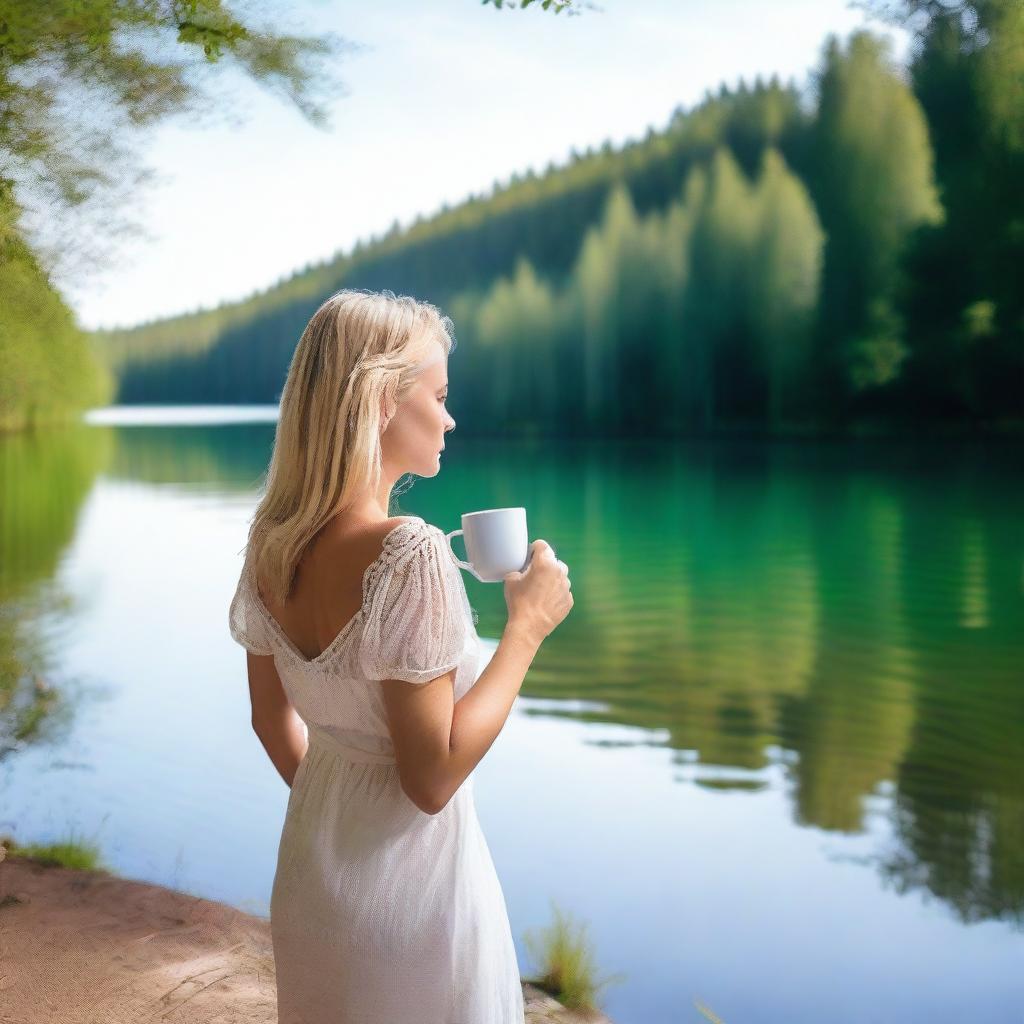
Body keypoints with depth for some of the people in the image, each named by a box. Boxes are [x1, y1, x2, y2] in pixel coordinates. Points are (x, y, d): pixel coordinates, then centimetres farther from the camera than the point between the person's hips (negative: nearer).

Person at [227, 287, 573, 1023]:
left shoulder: (269, 541, -4)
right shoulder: (408, 554, -27)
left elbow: (273, 720, 8)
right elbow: (432, 778, -23)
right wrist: (527, 628, -17)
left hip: (310, 859, 7)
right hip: (407, 877, -7)